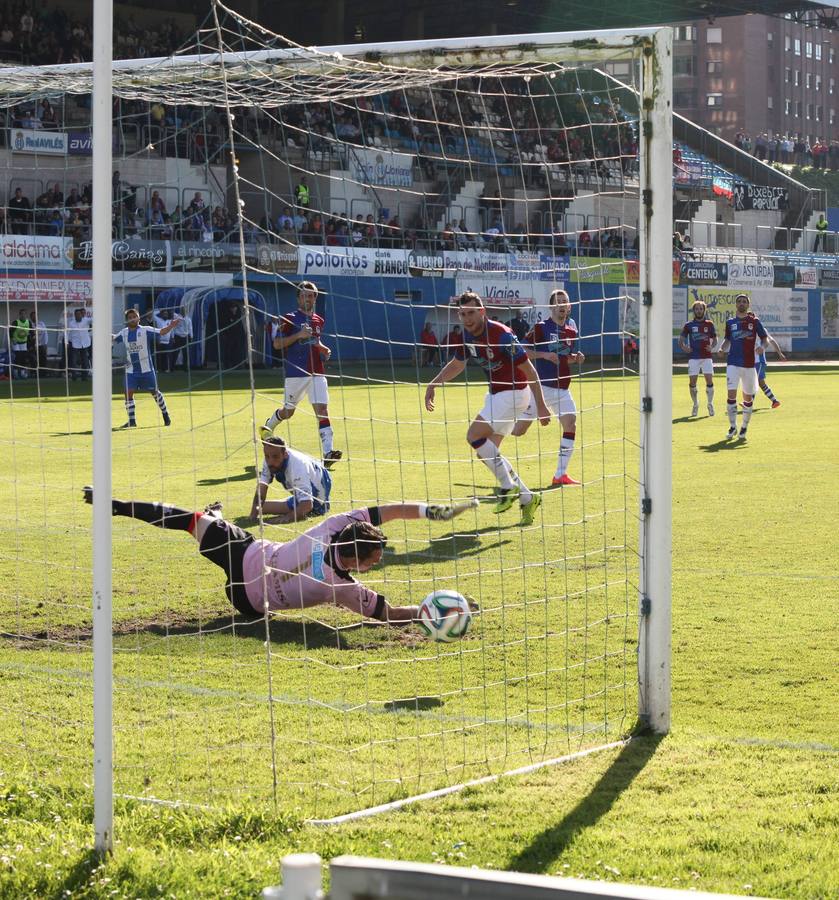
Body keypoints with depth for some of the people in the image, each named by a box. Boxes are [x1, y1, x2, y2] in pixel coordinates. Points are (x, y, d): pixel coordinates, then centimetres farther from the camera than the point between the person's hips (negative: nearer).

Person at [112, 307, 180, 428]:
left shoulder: (145, 330, -8)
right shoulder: (124, 333, 5)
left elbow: (161, 332, -15)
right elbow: (113, 339, 22)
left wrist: (170, 326, -33)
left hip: (146, 369, -3)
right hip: (131, 370, 3)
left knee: (154, 391, 8)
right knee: (128, 393, -5)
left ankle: (165, 414, 27)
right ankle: (132, 421, 3)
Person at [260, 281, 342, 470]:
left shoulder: (319, 321, 14)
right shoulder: (290, 319, -4)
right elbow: (277, 344, -9)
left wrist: (324, 349, 9)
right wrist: (298, 335, -19)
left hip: (316, 373, 4)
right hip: (295, 374, -3)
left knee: (322, 410, -12)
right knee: (288, 411, 12)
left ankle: (327, 453, -21)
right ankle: (268, 425, 46)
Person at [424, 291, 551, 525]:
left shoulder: (500, 335, -24)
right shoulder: (467, 337, 0)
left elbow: (528, 369, -20)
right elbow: (457, 364, 21)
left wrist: (540, 404, -21)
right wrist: (433, 384, 11)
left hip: (514, 392, -9)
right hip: (495, 393, 9)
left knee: (475, 435, -19)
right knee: (486, 452, 5)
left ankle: (508, 486, -9)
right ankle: (527, 499, 14)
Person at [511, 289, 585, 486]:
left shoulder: (571, 330, 11)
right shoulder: (541, 327, -6)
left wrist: (576, 358, 3)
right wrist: (544, 355, -19)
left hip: (562, 388, 5)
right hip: (541, 386, -5)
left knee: (571, 425, -8)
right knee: (519, 429, -5)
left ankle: (560, 474, -3)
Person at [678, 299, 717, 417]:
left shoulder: (709, 324, 7)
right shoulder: (688, 325, 4)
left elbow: (714, 339, 15)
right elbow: (681, 340, 8)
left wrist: (712, 346, -5)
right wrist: (684, 347, -13)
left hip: (707, 357, 0)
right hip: (694, 357, 0)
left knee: (709, 381, -8)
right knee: (692, 382, -2)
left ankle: (710, 404, 7)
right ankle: (695, 405, 15)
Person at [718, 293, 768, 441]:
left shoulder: (754, 321, 3)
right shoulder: (730, 322, 9)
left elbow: (764, 338, 6)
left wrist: (763, 347, -15)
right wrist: (722, 348, -1)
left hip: (749, 364, 0)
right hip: (733, 363, 0)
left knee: (748, 397, 6)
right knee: (731, 394, -13)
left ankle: (744, 428, 21)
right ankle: (732, 426, -2)